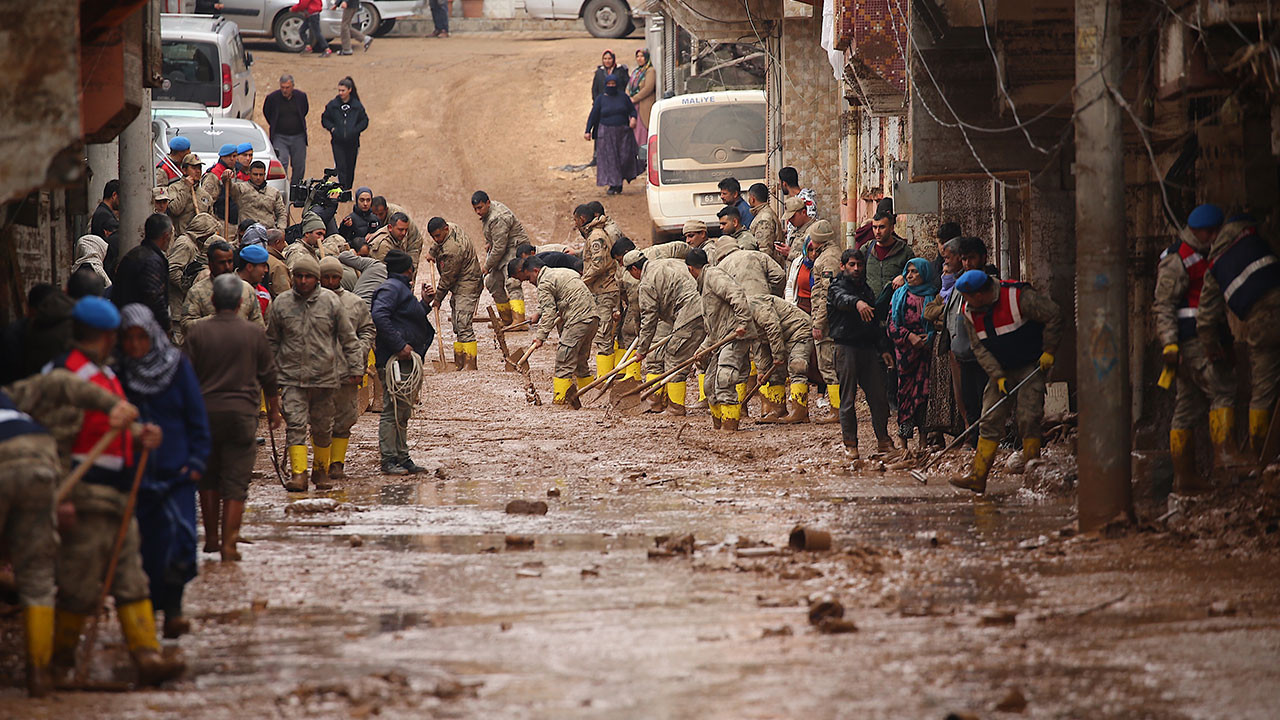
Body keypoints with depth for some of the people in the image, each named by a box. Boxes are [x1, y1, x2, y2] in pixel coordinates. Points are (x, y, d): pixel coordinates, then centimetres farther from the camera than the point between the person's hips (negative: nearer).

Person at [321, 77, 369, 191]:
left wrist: (355, 130, -9)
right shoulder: (332, 105, 0)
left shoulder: (357, 105, 0)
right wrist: (332, 128, -8)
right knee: (340, 167, -11)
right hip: (337, 142, -1)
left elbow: (364, 121, 6)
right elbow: (324, 119, 9)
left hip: (352, 142, 1)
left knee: (350, 168, 10)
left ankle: (348, 190, 24)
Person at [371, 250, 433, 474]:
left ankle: (402, 459, 20)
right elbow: (379, 316, -24)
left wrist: (425, 303, 20)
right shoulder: (391, 288, -10)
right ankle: (389, 461, -10)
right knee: (392, 411, -10)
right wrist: (400, 346, -25)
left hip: (405, 359, 11)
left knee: (403, 412, 14)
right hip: (394, 360, -11)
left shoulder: (401, 288, 22)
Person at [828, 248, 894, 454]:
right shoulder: (837, 287, -2)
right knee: (848, 398, -2)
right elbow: (842, 299, -28)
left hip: (868, 348, 5)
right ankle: (850, 444, 2)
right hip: (846, 346, -5)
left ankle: (883, 440, 11)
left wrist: (884, 349, 16)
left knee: (879, 396, 2)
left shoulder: (866, 289, 19)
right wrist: (857, 303, -50)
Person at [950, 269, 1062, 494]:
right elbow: (979, 348, -1)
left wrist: (1048, 351, -12)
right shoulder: (970, 313, -3)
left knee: (1029, 418, -14)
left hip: (1031, 366, -5)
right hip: (1001, 370, 5)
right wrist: (998, 376, -12)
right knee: (990, 420, -2)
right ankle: (977, 476, -3)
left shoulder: (1019, 298, -22)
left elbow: (1053, 315, -15)